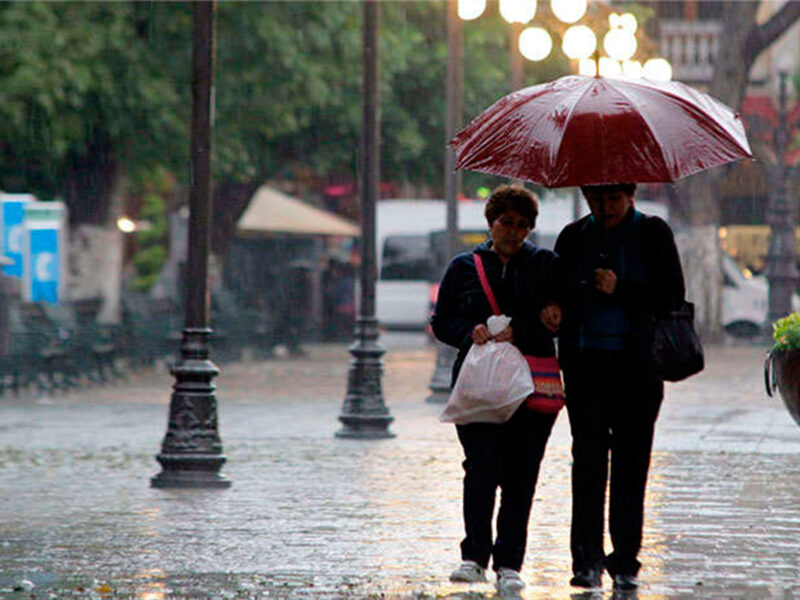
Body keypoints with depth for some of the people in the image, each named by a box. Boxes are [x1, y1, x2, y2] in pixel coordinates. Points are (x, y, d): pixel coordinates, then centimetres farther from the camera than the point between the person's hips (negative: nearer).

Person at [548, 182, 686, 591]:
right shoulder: (574, 237, 12)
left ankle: (625, 561, 5)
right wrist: (554, 309, -6)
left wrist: (621, 292, -12)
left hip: (637, 362, -1)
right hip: (586, 361, 1)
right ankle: (587, 559, -9)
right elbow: (558, 291, 17)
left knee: (631, 461, 0)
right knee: (588, 454, -8)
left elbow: (672, 297, 0)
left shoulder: (653, 234, 5)